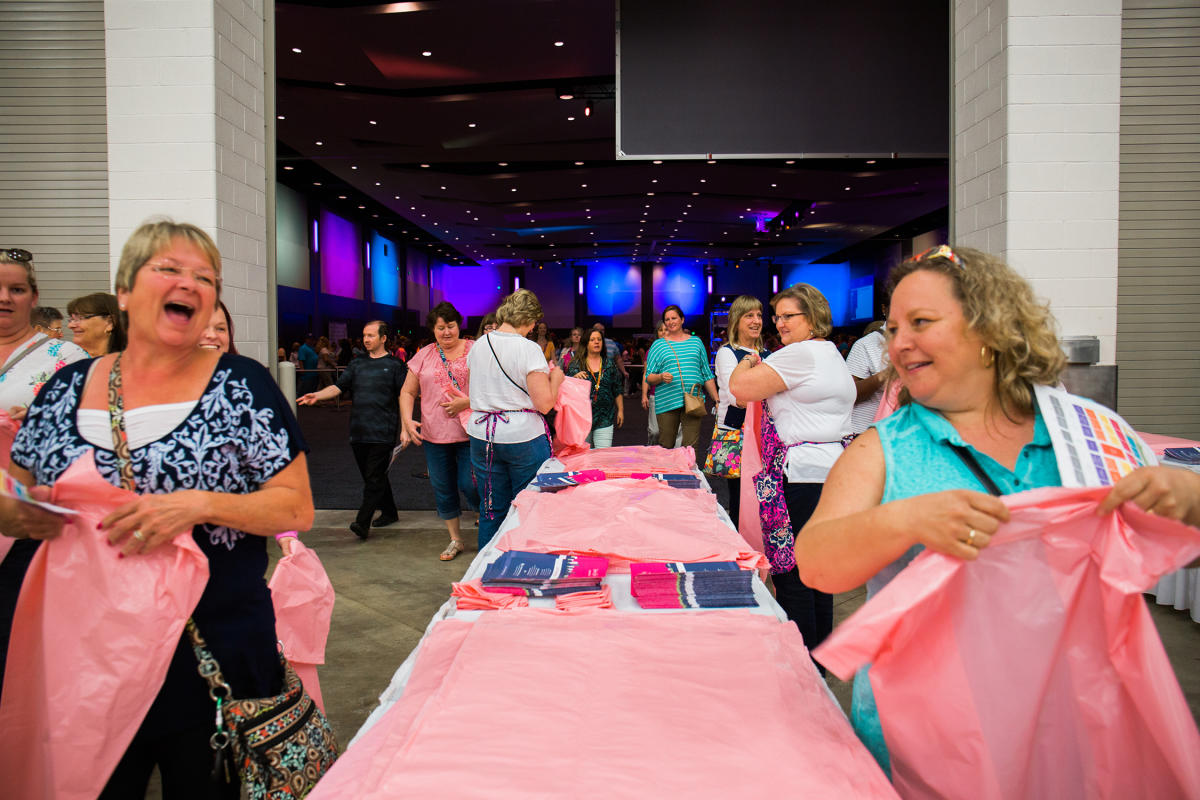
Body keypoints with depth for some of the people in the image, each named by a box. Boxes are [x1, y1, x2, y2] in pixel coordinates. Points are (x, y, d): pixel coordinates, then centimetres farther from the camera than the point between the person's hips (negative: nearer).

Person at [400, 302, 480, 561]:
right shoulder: (424, 356, 9)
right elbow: (407, 392, 12)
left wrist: (467, 402, -18)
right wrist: (407, 422, -3)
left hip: (470, 432, -4)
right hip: (434, 434, 4)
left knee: (469, 483, -7)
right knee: (443, 488, 10)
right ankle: (455, 539, 26)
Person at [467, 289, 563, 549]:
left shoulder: (478, 345, 5)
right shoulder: (529, 349, -13)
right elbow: (544, 403, -16)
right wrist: (555, 378, 2)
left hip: (482, 436, 5)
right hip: (523, 437, -5)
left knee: (491, 510, 14)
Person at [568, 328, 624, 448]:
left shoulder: (609, 364, 10)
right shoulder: (576, 364, 3)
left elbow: (617, 390, 13)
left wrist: (620, 410, 10)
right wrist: (575, 378, -20)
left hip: (604, 419, 1)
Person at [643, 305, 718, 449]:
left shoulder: (696, 342, 16)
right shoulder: (658, 345, 11)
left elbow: (707, 375, 17)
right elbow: (649, 377, 7)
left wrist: (717, 400, 11)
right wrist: (661, 377, -15)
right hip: (666, 403, -1)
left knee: (691, 447, -7)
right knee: (665, 447, 1)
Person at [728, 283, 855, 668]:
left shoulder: (800, 354, -12)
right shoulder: (832, 354, 21)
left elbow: (740, 388, -17)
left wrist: (746, 364, 6)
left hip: (804, 475, -11)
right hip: (833, 471, 11)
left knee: (790, 571, -3)